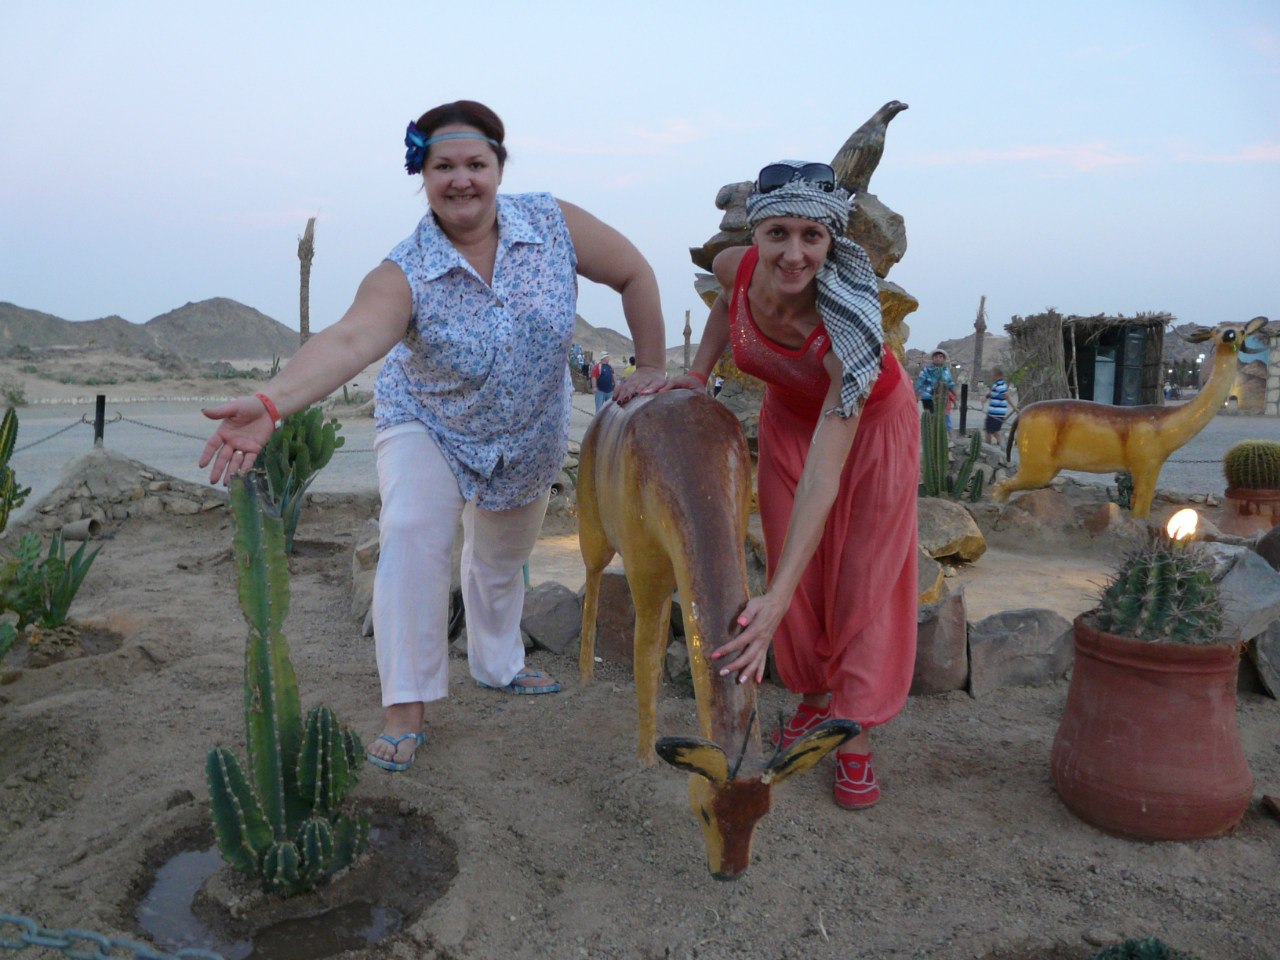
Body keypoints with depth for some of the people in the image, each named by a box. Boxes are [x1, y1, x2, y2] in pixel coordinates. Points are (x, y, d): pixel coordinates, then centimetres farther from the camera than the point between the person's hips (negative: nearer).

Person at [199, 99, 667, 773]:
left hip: (530, 437, 3)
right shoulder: (404, 274, -29)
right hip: (429, 427, -2)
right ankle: (405, 709, -11)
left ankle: (498, 666, 45)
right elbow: (349, 340, -46)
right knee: (412, 535, -25)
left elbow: (634, 273, -10)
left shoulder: (553, 224, -21)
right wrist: (271, 403, -64)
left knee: (502, 559, 18)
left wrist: (649, 368, -10)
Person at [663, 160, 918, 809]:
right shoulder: (735, 267, -28)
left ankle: (856, 737, 14)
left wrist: (775, 600, -50)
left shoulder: (847, 324, -42)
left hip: (872, 423, -4)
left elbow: (824, 475, -45)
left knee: (865, 579, 1)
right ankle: (812, 700, 29)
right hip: (788, 419, 4)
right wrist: (699, 373, -11)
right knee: (795, 569, 8)